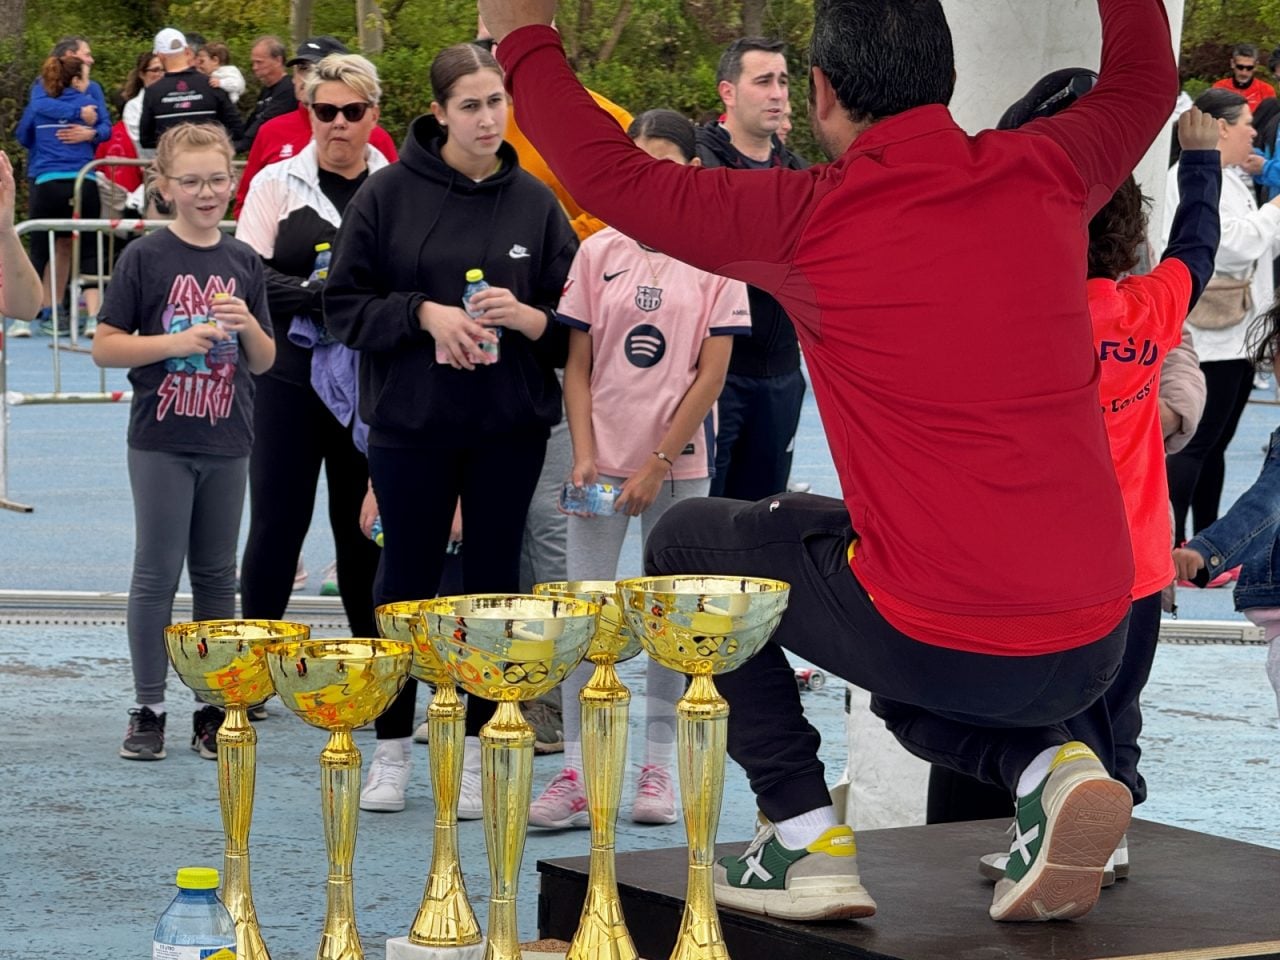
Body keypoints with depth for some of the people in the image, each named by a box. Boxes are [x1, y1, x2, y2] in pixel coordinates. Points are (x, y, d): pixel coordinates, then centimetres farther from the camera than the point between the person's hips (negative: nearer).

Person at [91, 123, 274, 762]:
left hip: (227, 443, 4)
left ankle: (214, 708, 16)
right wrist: (178, 342, -18)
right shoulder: (145, 258, -5)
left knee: (217, 576, 9)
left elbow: (264, 363, 10)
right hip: (161, 441, -4)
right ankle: (148, 710, 7)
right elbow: (105, 348, -6)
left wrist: (247, 325, -11)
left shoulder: (243, 263, 6)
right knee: (157, 574, -1)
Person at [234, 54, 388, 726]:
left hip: (371, 384, 1)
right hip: (292, 376, -1)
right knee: (278, 520, 1)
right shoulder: (278, 184, 4)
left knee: (365, 522, 6)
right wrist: (319, 296, -14)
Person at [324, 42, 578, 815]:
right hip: (411, 424, -1)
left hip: (511, 428, 1)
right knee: (407, 579, 6)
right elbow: (345, 304, -2)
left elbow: (575, 323, 5)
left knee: (494, 581, 6)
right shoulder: (390, 194, -3)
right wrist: (424, 314, -16)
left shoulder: (536, 202, 2)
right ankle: (392, 751, 18)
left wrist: (527, 317, -14)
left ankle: (481, 752, 15)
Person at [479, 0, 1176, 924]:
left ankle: (805, 839, 12)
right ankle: (1047, 766, 6)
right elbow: (1142, 77, 24)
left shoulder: (808, 221, -9)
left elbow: (610, 174, 2)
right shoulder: (1042, 175, 2)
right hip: (1092, 650, 5)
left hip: (936, 645, -5)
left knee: (688, 541, 20)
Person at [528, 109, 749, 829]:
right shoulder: (599, 253, 5)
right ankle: (578, 775, -2)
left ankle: (658, 769, 12)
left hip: (679, 460, -1)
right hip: (604, 459, 1)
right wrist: (584, 455, -6)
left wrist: (658, 463, -9)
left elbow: (711, 373, -4)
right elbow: (578, 365, 6)